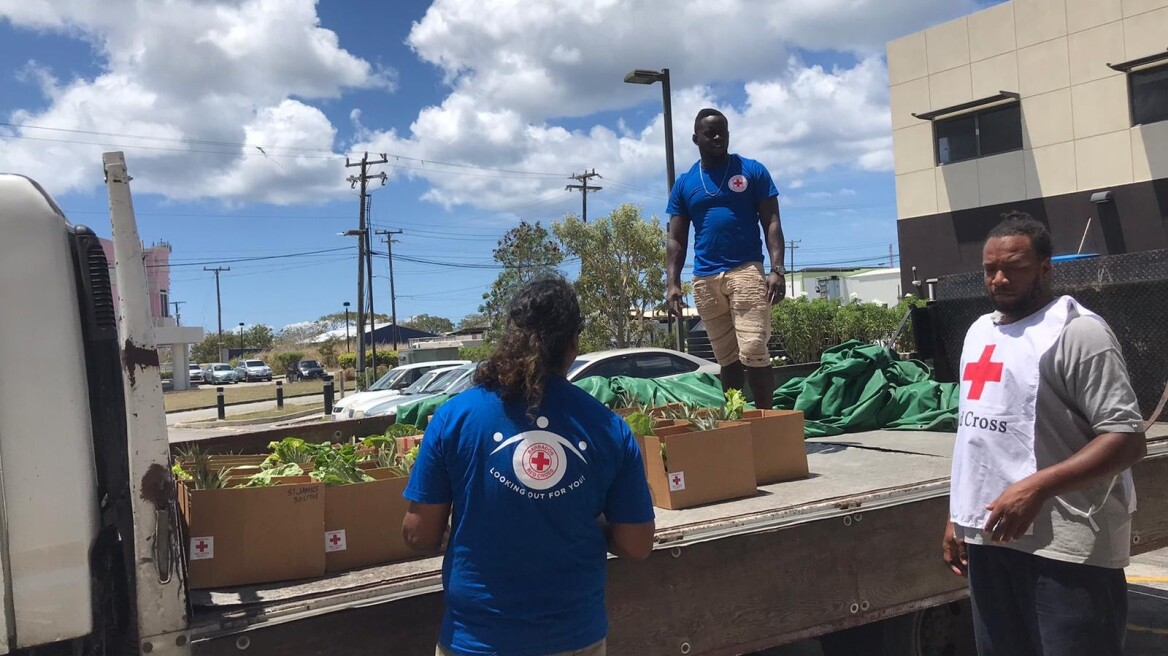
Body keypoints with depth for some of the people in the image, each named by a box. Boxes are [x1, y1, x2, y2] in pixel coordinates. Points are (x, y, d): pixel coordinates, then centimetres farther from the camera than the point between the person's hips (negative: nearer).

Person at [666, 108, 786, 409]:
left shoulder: (752, 171, 4)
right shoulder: (684, 183, 11)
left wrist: (777, 270, -12)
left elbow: (772, 223, 0)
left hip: (746, 271, -3)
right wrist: (673, 284, -1)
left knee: (753, 352, -12)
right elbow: (676, 240, 11)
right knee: (726, 359, 9)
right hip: (704, 280, 3)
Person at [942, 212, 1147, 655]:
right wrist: (958, 516, 17)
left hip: (1066, 547, -7)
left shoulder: (1077, 331, -11)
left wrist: (1036, 487, -26)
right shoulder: (979, 332, 14)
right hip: (990, 534, 8)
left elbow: (1127, 438, -17)